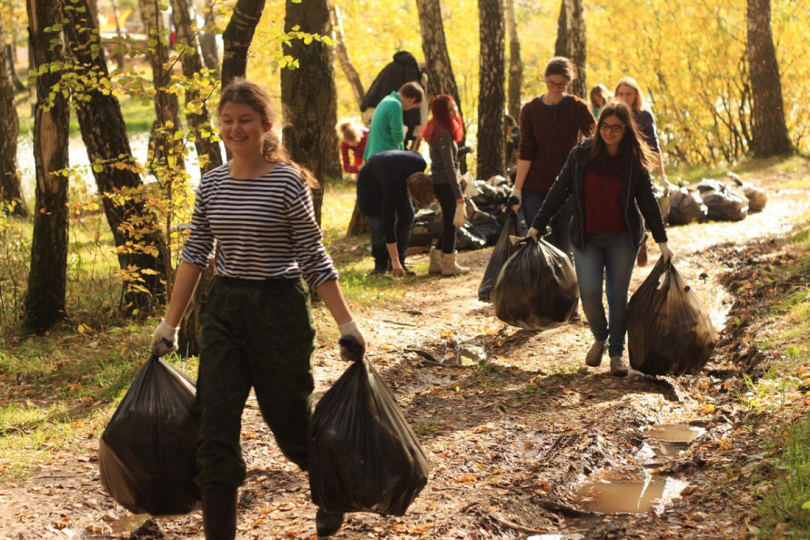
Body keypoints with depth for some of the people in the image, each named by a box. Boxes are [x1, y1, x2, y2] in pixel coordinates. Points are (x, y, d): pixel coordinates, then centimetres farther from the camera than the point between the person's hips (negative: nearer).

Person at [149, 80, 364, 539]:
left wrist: (346, 323, -11)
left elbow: (313, 257, -9)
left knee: (290, 420, 9)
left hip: (280, 309, -4)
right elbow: (195, 255, 10)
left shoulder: (288, 181, -10)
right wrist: (171, 323, 11)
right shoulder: (212, 183, 5)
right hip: (224, 309, 5)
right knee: (215, 431, -2)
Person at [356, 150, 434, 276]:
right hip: (370, 181, -6)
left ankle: (400, 262, 1)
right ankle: (380, 264, 3)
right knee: (379, 222, -18)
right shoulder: (392, 187, -44)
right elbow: (389, 224, -38)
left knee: (407, 214, -8)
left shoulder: (421, 164, -32)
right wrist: (395, 261, -36)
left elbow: (416, 154, -4)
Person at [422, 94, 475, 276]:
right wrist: (459, 195, -20)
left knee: (449, 223, 16)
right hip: (446, 184, -10)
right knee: (451, 223, 0)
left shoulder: (437, 131, 11)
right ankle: (449, 264, 8)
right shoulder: (444, 134, -19)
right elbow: (449, 167, -21)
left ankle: (436, 261, 21)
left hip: (439, 183, 10)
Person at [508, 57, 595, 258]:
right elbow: (526, 153, 1)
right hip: (535, 189, 0)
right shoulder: (530, 110, 2)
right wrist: (516, 190, -5)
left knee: (563, 248, 5)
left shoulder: (578, 108, -1)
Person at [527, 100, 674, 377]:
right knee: (589, 293, -11)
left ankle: (617, 354, 17)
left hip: (622, 238, 0)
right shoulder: (581, 154, -2)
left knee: (618, 296, 2)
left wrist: (662, 241, 1)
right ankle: (600, 338, 18)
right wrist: (537, 226, 2)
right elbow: (560, 190, 3)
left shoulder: (634, 162, -2)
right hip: (586, 238, 0)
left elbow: (647, 201, 3)